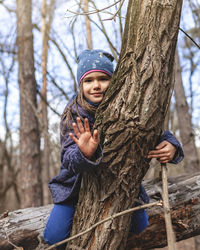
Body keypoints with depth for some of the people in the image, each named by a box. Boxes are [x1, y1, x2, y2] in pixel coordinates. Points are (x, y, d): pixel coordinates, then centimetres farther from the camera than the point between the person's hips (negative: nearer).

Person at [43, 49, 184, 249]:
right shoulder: (73, 113, -17)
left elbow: (158, 133, -10)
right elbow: (69, 158, -27)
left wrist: (170, 146, -35)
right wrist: (85, 155, -52)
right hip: (80, 184, -1)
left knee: (139, 227, -6)